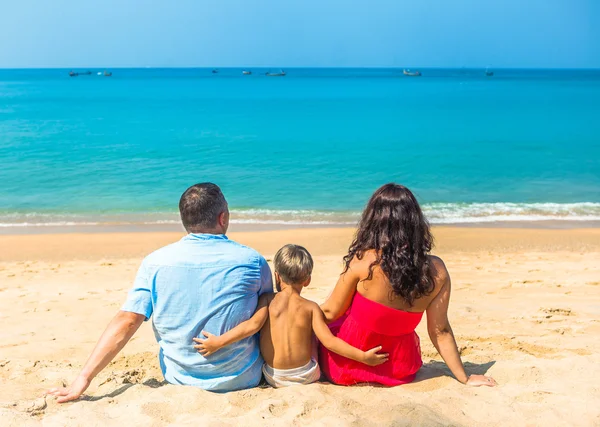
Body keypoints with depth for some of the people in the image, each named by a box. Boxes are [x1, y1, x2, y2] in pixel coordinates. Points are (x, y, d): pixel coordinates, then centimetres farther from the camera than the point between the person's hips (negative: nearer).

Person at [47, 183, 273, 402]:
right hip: (242, 380, -2)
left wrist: (84, 377, -9)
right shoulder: (252, 261, -14)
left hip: (179, 378, 3)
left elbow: (126, 321, -13)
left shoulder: (156, 261, -10)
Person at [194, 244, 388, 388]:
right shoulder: (311, 307, -8)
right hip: (306, 377, 0)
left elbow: (253, 325, -23)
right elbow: (328, 341, -15)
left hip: (273, 377, 1)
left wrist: (218, 342, -24)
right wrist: (363, 356, -11)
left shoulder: (268, 300, -8)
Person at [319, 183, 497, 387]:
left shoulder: (364, 261, -24)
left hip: (348, 368, -4)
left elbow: (330, 312, -10)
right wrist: (465, 378, 6)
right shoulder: (436, 271, -15)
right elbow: (440, 332, -8)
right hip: (400, 373, 4)